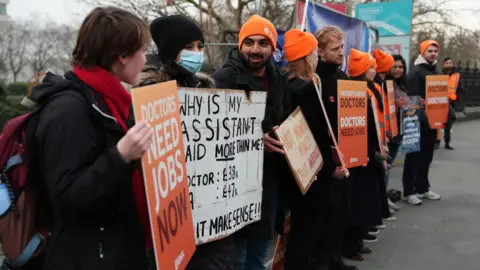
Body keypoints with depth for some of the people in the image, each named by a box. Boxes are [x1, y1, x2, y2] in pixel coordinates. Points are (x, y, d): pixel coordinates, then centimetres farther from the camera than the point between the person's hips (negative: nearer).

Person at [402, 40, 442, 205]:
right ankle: (409, 192, 5)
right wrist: (424, 117, -22)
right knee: (414, 157, -2)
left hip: (432, 121, 7)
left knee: (427, 157, 14)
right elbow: (412, 98, -17)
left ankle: (422, 188, 25)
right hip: (419, 122, -7)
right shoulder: (415, 72, -10)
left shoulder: (437, 72, 15)